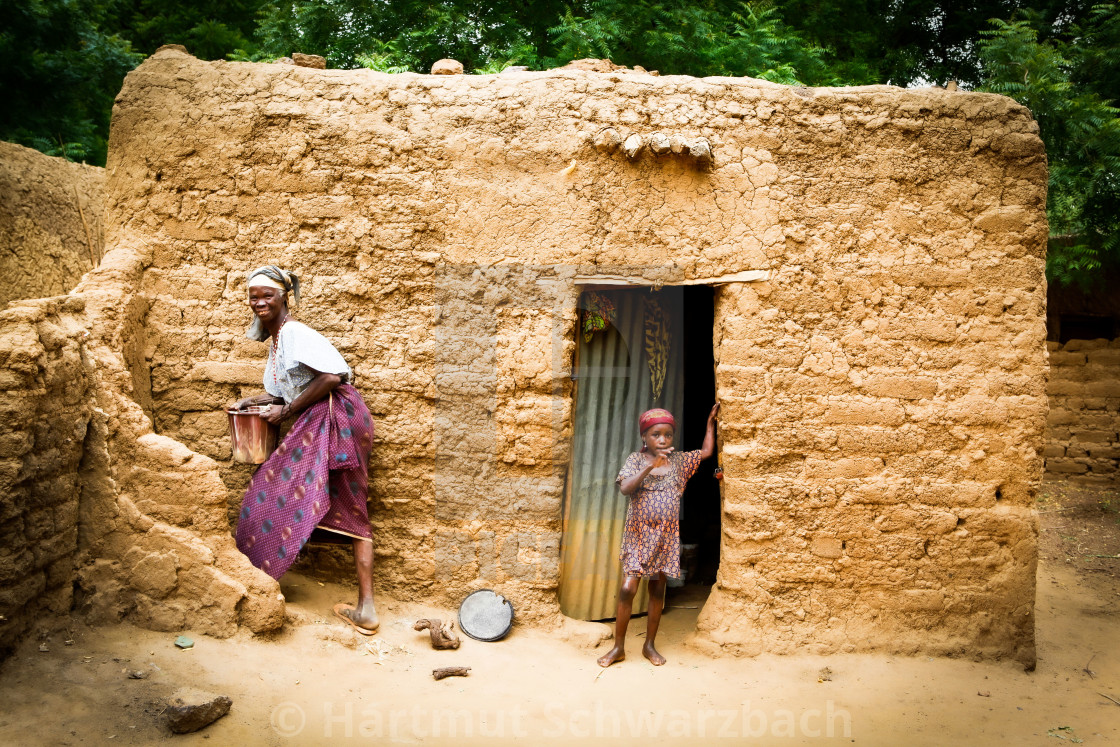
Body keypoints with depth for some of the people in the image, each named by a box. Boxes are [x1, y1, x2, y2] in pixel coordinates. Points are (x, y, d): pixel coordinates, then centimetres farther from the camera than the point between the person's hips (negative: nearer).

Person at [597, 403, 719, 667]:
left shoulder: (679, 460, 6)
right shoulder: (636, 459, -3)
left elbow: (707, 452, 14)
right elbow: (625, 488, -18)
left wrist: (710, 422, 16)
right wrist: (649, 467, -27)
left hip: (667, 536, 3)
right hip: (638, 534, -3)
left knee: (658, 590, 9)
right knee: (627, 589, -8)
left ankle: (650, 645, 22)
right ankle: (618, 647, 4)